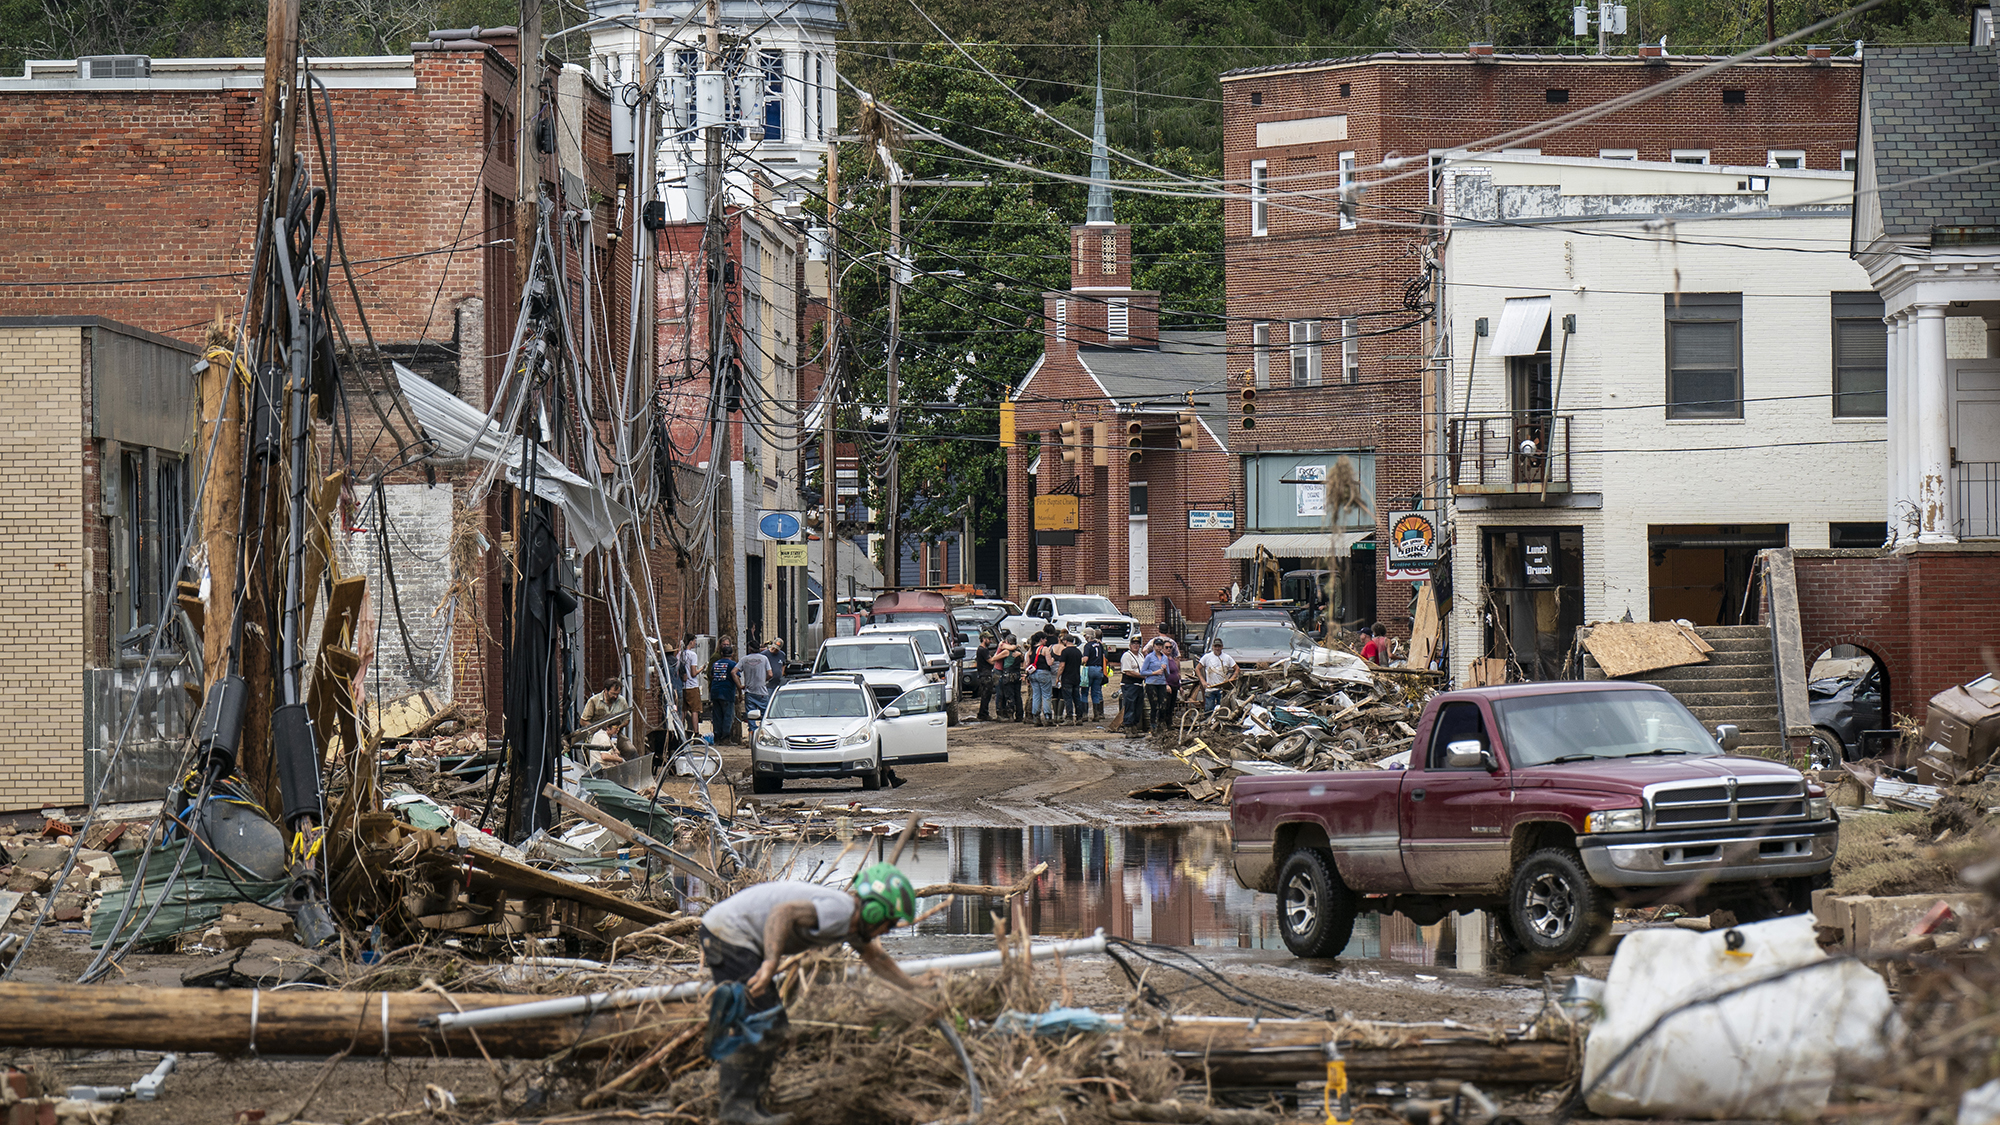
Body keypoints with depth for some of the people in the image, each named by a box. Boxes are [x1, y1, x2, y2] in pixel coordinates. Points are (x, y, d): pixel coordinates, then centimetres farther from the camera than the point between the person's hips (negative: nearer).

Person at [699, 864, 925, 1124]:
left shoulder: (852, 920, 10)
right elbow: (784, 912, -34)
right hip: (728, 932, -10)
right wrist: (771, 963, -42)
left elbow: (877, 959, 28)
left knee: (772, 1026, 13)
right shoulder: (839, 910, -21)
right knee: (760, 1023, -11)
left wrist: (916, 989, 33)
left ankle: (747, 1104, 16)